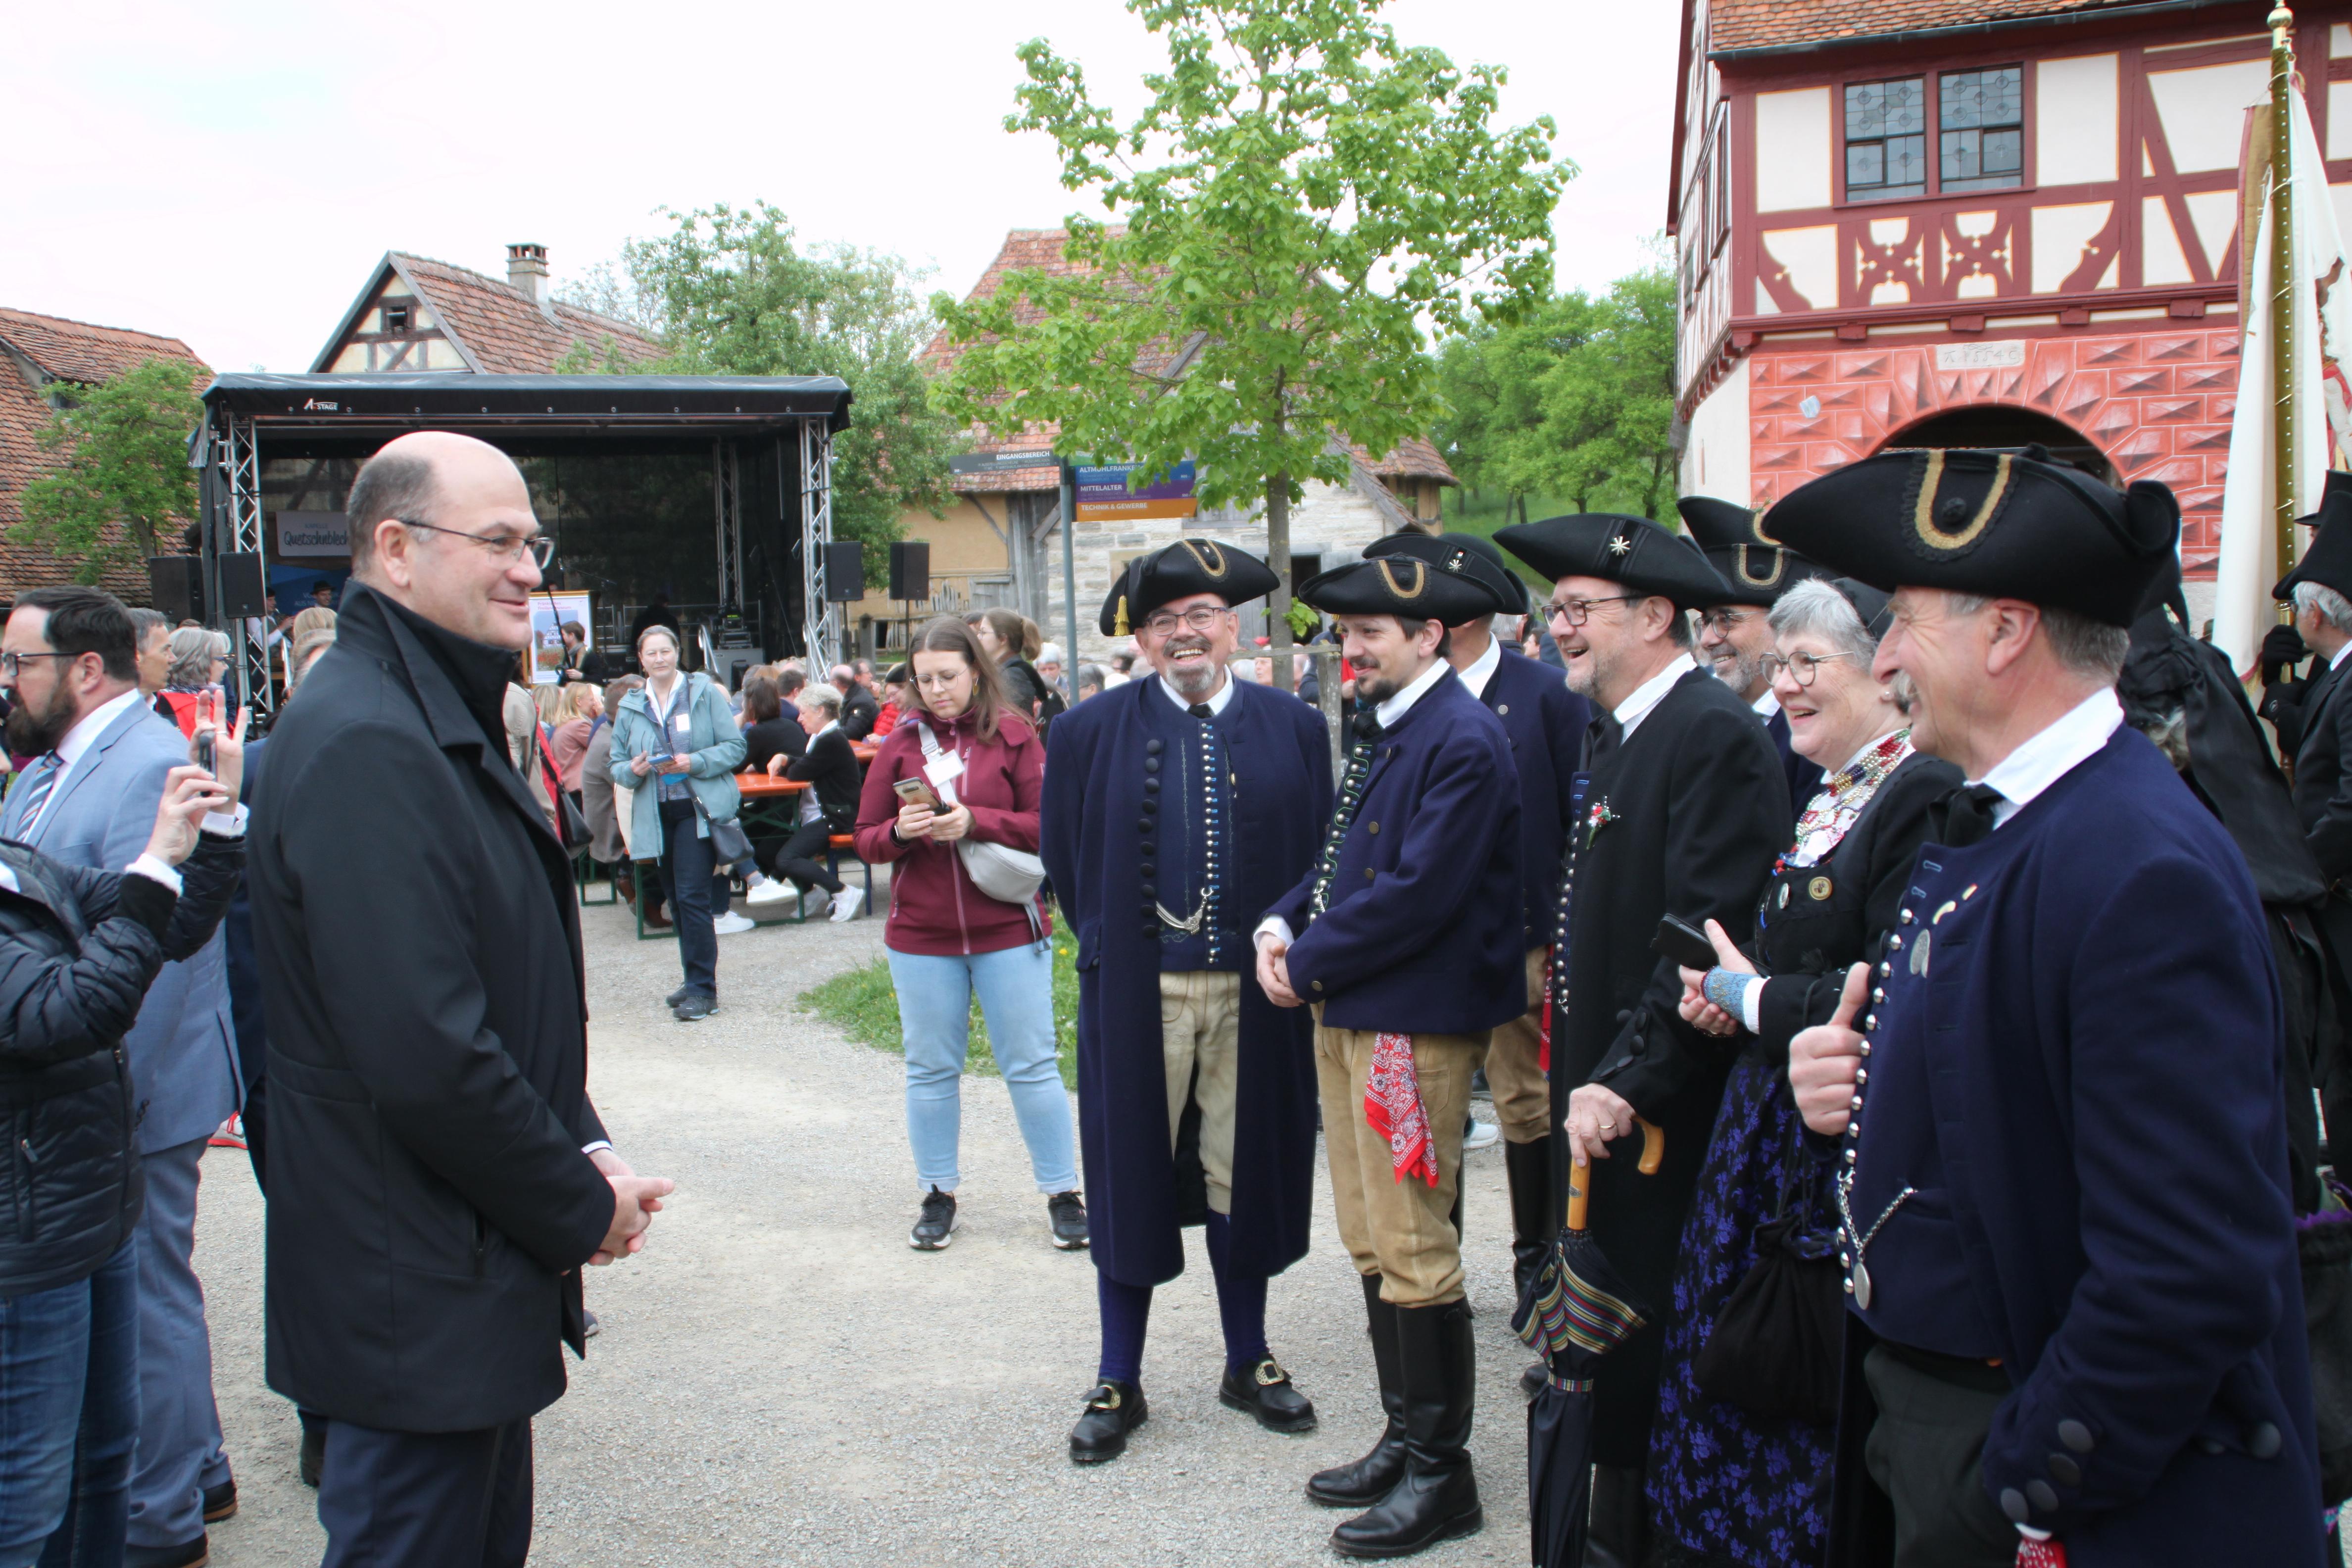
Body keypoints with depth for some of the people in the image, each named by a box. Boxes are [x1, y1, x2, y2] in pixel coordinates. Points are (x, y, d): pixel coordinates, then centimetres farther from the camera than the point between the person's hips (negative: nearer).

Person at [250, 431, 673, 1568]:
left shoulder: (441, 723, 12)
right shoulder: (363, 746, -23)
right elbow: (426, 1056, -27)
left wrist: (585, 1150, 4)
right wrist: (582, 1208, -14)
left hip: (475, 1276, 10)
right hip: (416, 1296, -10)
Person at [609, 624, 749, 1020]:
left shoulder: (706, 693, -1)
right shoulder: (631, 707, 10)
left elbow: (735, 747, -5)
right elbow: (617, 764, 11)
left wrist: (694, 763, -18)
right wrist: (633, 770, -12)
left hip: (699, 809, -5)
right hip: (658, 815, 5)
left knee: (692, 896, -12)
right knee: (678, 900, 13)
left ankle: (703, 990, -8)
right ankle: (696, 981, 25)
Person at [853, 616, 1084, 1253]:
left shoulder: (1013, 736, -1)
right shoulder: (900, 745, 5)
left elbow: (1047, 824, -7)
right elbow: (865, 840, 6)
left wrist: (973, 822, -19)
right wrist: (900, 832, -15)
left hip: (1009, 929, -2)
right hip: (921, 936, 2)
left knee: (1032, 1064, 3)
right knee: (931, 1069, 10)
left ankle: (1062, 1193, 14)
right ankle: (937, 1194, 24)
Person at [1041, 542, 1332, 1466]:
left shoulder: (1295, 731, 3)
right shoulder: (1089, 734, 0)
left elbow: (1321, 859, 8)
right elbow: (1066, 864, 6)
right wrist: (1114, 947, 5)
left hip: (1253, 990, 1)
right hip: (1137, 993, -1)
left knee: (1245, 1176, 12)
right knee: (1130, 1180, 7)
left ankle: (1249, 1362, 30)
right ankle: (1119, 1383, 21)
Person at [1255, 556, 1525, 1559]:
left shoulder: (1463, 742, -15)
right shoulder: (1379, 730, 14)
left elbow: (1416, 894, -21)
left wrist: (1309, 961, -12)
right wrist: (1283, 922, 1)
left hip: (1415, 1022, -9)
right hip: (1348, 1013, 9)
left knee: (1413, 1253, -1)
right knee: (1372, 1246, 16)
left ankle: (1441, 1473, 13)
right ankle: (1405, 1438, 29)